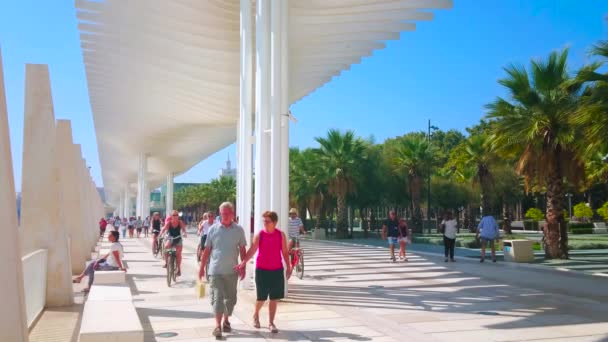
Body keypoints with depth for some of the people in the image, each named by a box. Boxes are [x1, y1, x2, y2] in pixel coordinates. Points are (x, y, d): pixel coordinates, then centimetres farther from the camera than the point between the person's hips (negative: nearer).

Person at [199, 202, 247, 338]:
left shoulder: (239, 230, 1)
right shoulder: (213, 229, -1)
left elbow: (242, 250, 5)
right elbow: (207, 250, 3)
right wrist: (202, 267, 3)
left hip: (232, 270, 2)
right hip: (215, 270, -2)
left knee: (230, 297, 12)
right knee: (217, 297, -4)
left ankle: (226, 321, 29)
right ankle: (218, 326, -2)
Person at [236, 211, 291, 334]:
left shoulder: (281, 235, 0)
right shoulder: (259, 235, -6)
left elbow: (285, 252, 5)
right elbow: (252, 250, -13)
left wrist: (288, 267, 2)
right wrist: (243, 262, -26)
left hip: (277, 270, 2)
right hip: (262, 270, -1)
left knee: (274, 298, 4)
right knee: (261, 298, 5)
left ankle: (271, 323, 16)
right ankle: (256, 315, 34)